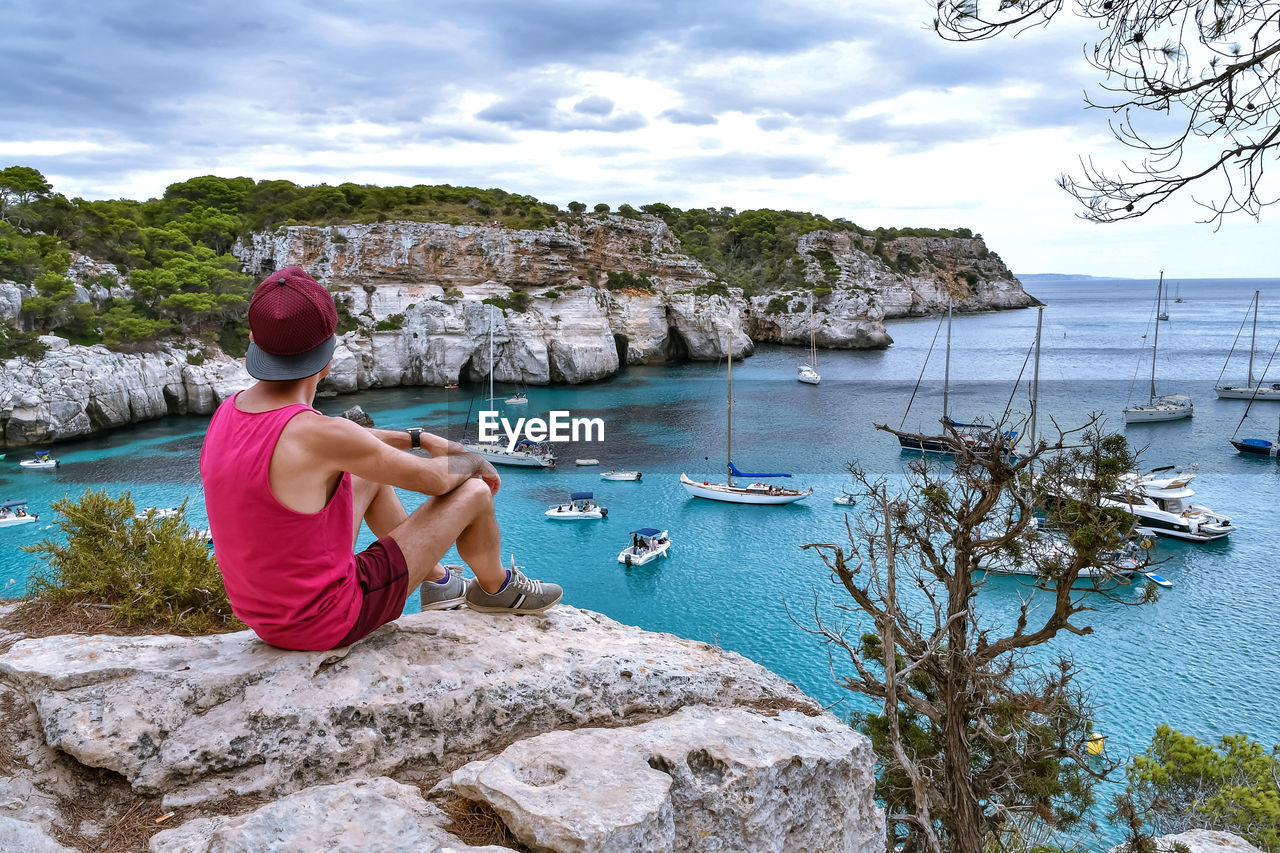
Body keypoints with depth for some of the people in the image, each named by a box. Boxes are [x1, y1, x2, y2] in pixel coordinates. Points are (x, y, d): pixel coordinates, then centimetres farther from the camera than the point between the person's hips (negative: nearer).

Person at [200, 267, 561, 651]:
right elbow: (435, 479, -16)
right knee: (473, 491, -3)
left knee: (371, 473, 25)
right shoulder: (316, 432, -30)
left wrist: (418, 438, 18)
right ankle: (496, 588, 30)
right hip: (330, 624, -8)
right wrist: (474, 461, 7)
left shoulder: (230, 411, -4)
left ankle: (438, 581, 40)